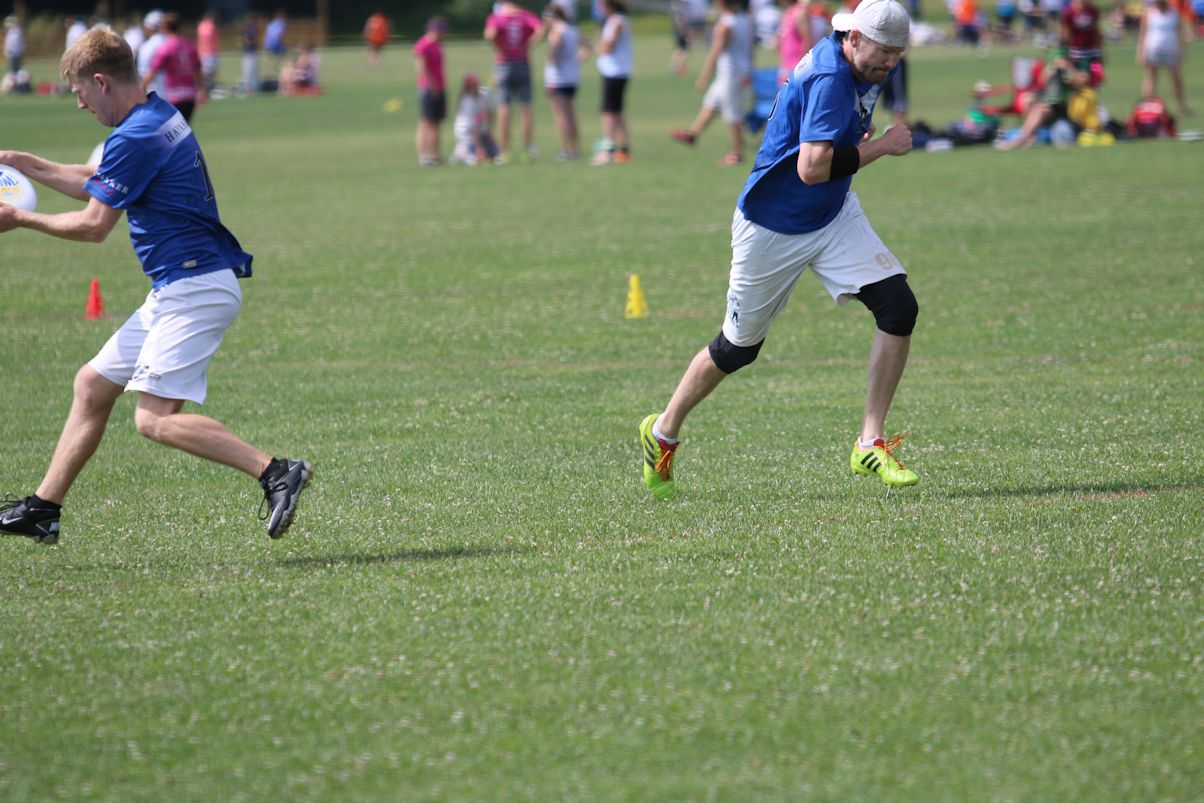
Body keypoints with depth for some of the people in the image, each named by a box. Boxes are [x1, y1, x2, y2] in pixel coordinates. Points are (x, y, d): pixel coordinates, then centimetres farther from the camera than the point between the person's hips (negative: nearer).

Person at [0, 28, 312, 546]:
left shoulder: (135, 138, -17)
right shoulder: (159, 116, 14)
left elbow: (93, 226, -12)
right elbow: (96, 185, 26)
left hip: (196, 289, -11)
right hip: (177, 291, 11)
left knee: (155, 419, -16)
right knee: (93, 384, 14)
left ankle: (276, 473, -19)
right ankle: (42, 511, 20)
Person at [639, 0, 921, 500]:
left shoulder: (862, 69, 1)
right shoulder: (829, 76, -27)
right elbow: (812, 169, -35)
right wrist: (882, 146, -26)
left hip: (834, 216, 8)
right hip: (773, 228, -8)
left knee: (899, 307, -12)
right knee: (738, 347, 7)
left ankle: (871, 444, -5)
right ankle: (663, 433, 32)